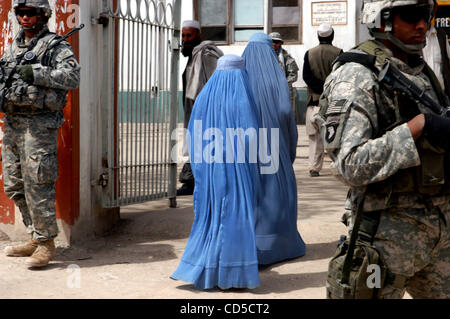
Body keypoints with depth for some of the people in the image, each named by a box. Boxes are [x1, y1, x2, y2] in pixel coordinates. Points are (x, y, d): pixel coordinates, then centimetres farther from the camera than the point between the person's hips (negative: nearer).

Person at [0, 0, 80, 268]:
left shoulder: (56, 46, -4)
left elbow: (73, 77, -17)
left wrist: (37, 73, -23)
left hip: (40, 124, -8)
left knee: (37, 185, -9)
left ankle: (46, 244, 0)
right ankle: (36, 238, 22)